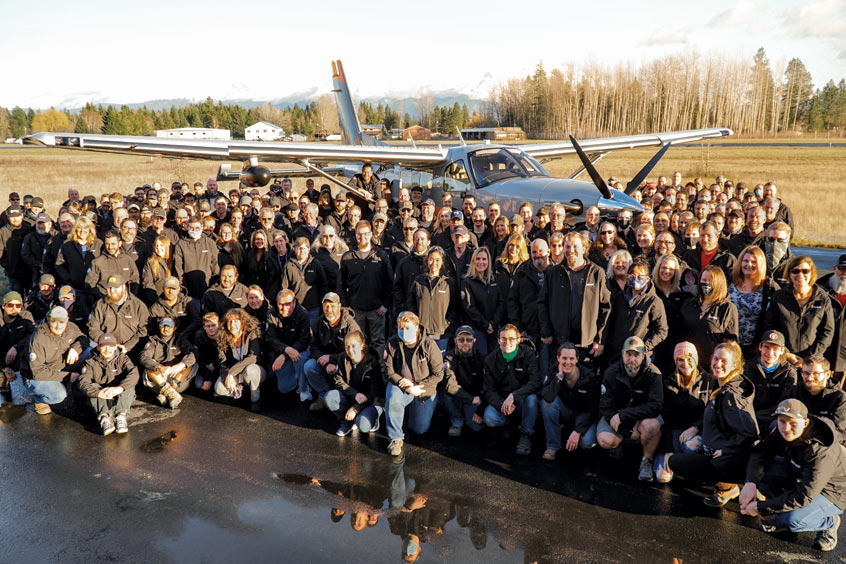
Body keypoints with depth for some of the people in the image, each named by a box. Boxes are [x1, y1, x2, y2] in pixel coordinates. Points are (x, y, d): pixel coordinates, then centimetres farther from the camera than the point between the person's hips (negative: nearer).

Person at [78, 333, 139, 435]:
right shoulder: (91, 363, 4)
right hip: (101, 400, 0)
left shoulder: (122, 358, 5)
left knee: (129, 386, -25)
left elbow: (134, 374, -16)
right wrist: (99, 393, -35)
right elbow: (83, 383, -15)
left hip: (120, 398, 0)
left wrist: (120, 388, -36)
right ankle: (105, 418, -43)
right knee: (94, 386, -25)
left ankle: (121, 416, -42)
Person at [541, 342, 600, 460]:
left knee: (586, 442, -32)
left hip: (584, 415, -2)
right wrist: (560, 376, -32)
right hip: (565, 414, 2)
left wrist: (577, 432, -23)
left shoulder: (589, 376, -17)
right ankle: (553, 446, -16)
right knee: (547, 402, -30)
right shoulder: (554, 374, -12)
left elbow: (592, 409, -15)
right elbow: (547, 397, -32)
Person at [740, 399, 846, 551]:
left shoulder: (821, 453, -36)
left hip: (831, 494, -7)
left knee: (793, 520, -31)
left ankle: (828, 522, 1)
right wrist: (751, 482, -29)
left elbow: (803, 497, -35)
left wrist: (761, 508, -31)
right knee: (760, 471, -16)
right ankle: (781, 511, 5)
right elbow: (761, 451, -10)